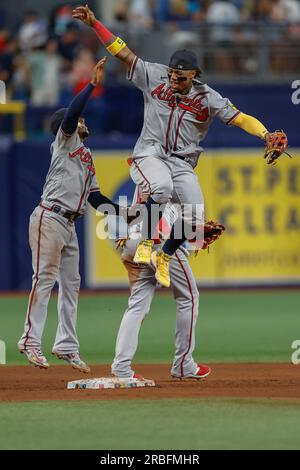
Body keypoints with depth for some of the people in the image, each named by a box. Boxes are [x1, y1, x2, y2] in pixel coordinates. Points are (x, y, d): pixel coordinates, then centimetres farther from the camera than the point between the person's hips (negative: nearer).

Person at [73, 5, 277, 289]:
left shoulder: (208, 99, -5)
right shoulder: (155, 77, -4)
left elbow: (241, 119, -11)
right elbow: (123, 53, -3)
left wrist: (266, 135, -29)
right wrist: (94, 24, -9)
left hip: (182, 164, 2)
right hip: (149, 156, -2)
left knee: (195, 220, -12)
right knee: (162, 187, -37)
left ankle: (165, 258, 17)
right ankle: (146, 244, -18)